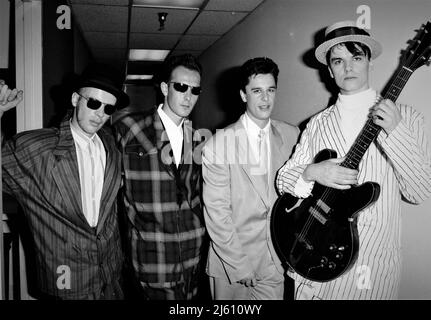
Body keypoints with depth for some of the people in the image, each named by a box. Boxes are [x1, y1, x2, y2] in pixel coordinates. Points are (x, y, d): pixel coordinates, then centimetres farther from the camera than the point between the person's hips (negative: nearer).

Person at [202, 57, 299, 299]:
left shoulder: (292, 136, 0)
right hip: (230, 263, -2)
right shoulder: (218, 144, -12)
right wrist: (240, 265, -12)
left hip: (277, 262, 2)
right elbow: (216, 210, -12)